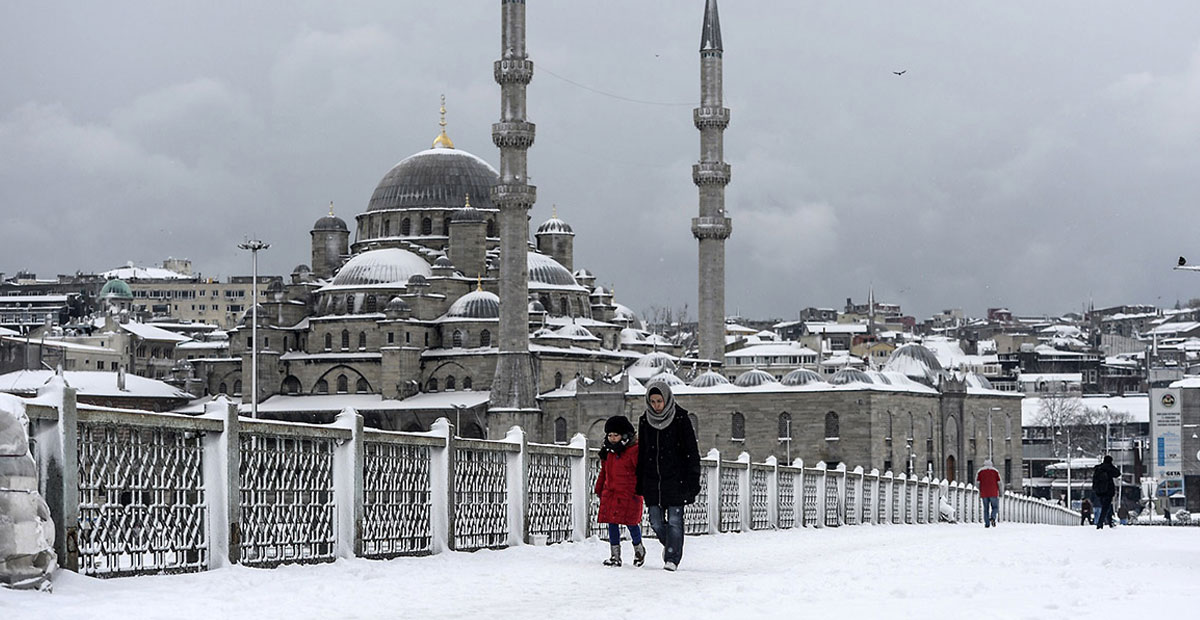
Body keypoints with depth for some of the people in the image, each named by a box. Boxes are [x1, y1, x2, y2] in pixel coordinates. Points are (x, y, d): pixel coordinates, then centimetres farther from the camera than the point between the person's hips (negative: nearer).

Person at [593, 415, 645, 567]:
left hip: (629, 495, -6)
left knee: (631, 523, -3)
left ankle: (638, 548, 24)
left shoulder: (634, 451, -9)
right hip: (610, 494, 6)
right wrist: (599, 490, 23)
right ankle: (615, 556, 12)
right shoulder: (607, 452, 12)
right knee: (612, 523, 4)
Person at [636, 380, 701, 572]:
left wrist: (693, 481, -9)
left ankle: (672, 557, 1)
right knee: (656, 521, 4)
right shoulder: (645, 421, 8)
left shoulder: (680, 418, -4)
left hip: (675, 478, -4)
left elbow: (692, 451, -4)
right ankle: (669, 544, 30)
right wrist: (640, 484, 12)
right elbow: (641, 453, 15)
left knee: (674, 520, -6)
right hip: (653, 480, 4)